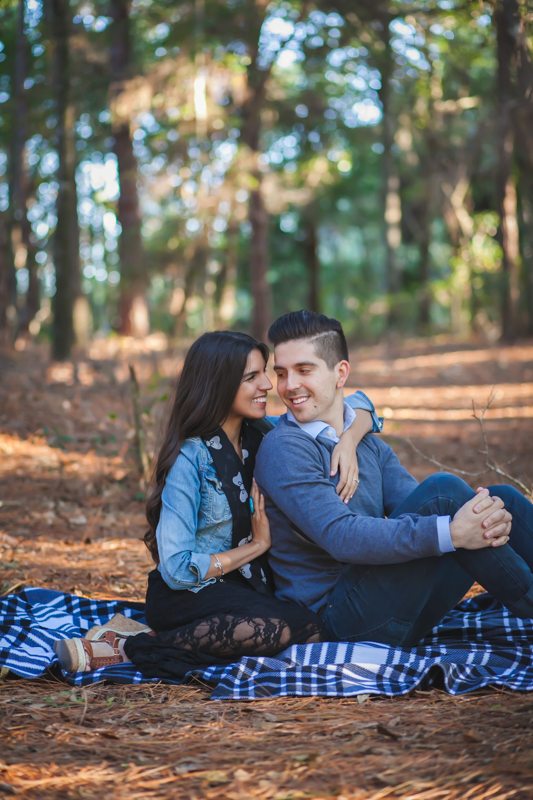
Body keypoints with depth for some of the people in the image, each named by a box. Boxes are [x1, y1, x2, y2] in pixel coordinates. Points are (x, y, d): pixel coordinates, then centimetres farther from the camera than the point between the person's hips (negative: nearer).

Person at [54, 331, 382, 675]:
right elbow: (177, 569, -17)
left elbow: (357, 404, 9)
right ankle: (128, 647, -21)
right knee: (281, 629, -35)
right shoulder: (192, 459, -12)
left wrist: (348, 441, -13)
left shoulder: (263, 436, 4)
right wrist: (256, 545, -8)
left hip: (249, 588, 7)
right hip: (187, 595, -7)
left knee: (311, 632, -26)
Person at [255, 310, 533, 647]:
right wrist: (450, 533, -29)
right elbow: (342, 537, -22)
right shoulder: (283, 448, -9)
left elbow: (418, 508, 1)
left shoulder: (370, 444, 17)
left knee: (500, 498, -3)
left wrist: (488, 515, -20)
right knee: (443, 491, -22)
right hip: (337, 616, -7)